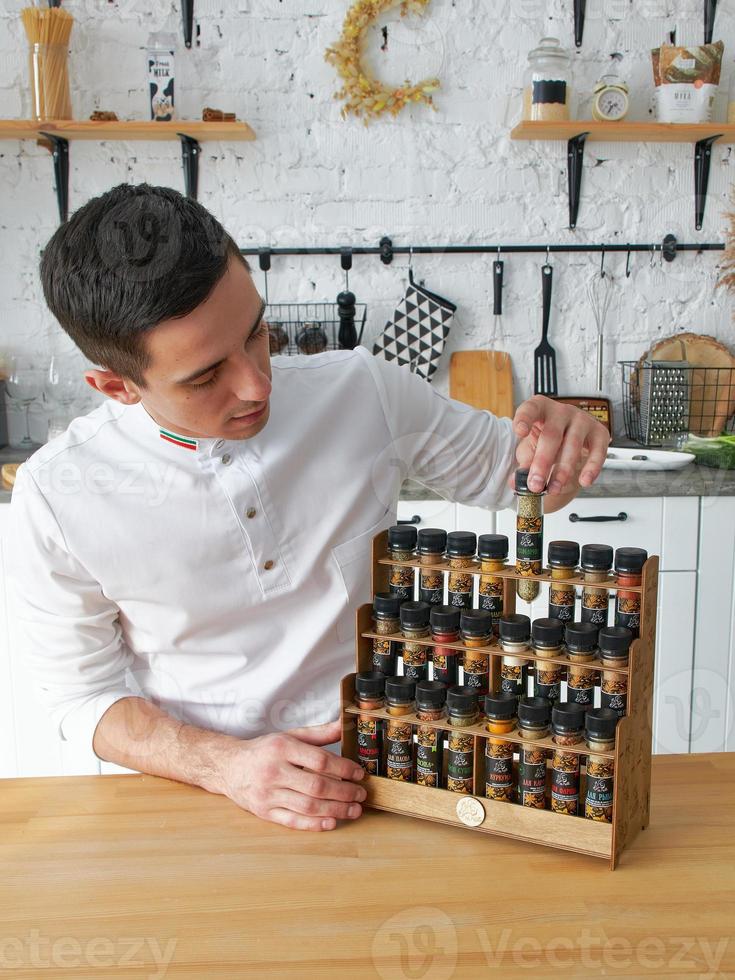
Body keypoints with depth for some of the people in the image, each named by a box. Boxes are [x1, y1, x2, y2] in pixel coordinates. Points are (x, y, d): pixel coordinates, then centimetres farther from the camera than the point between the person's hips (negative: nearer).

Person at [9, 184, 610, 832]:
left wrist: (556, 443, -17)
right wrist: (225, 763, -20)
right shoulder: (57, 498, -13)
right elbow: (83, 693, -3)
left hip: (379, 773, -1)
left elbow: (506, 470, 7)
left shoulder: (362, 390, -9)